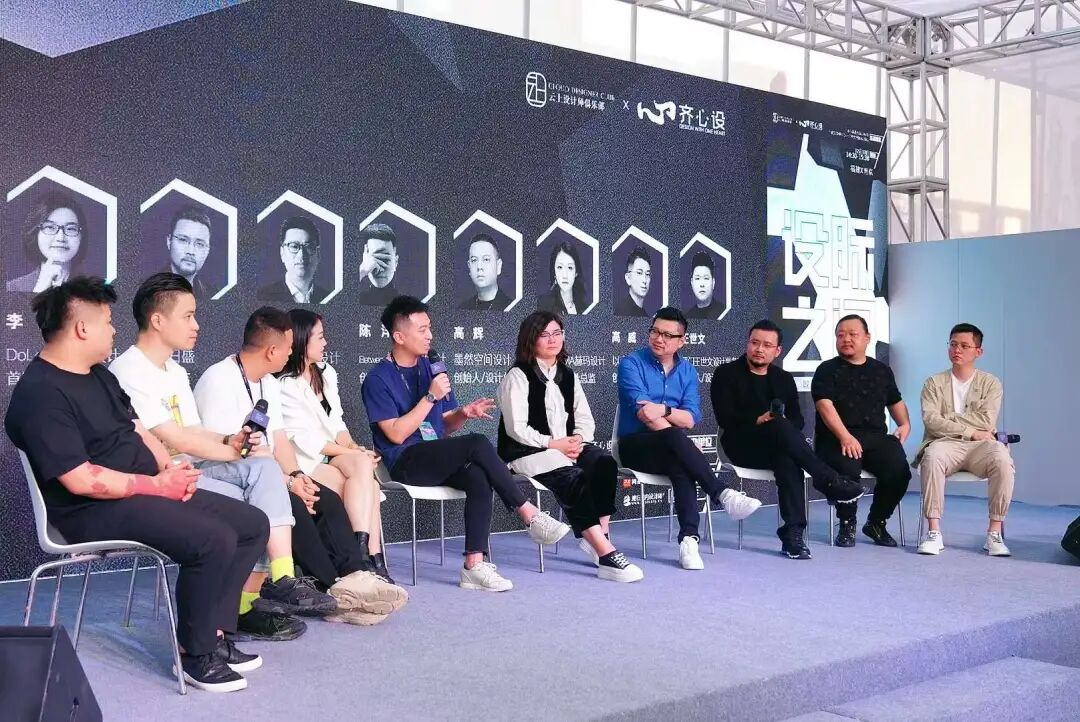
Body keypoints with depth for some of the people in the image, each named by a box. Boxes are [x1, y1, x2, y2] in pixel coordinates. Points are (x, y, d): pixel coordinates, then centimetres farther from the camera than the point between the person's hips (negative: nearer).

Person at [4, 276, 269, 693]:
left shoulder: (99, 375, 14)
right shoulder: (41, 394, -18)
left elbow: (137, 429, 19)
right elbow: (81, 481, -24)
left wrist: (171, 467, -1)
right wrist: (157, 484, -17)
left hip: (151, 490, 10)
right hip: (96, 510, -10)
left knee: (253, 524, 1)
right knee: (213, 540, -29)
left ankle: (215, 633, 4)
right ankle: (195, 653, -10)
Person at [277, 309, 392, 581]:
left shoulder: (326, 373, 16)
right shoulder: (285, 386, -8)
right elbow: (305, 441, -13)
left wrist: (352, 447, -8)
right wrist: (353, 453, -13)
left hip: (333, 456, 6)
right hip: (305, 464, -6)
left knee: (363, 465, -27)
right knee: (365, 481, -27)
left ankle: (368, 557, -28)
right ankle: (371, 557, -26)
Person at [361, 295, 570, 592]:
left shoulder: (431, 368, 16)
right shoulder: (378, 378, -3)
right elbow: (396, 434, -12)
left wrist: (463, 413, -4)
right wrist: (431, 397, -15)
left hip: (439, 459, 6)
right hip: (406, 462, -6)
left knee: (479, 479, -29)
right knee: (478, 443, -28)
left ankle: (474, 564, -32)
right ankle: (528, 514, -20)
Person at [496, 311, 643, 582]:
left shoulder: (568, 375, 19)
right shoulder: (518, 376, 0)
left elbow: (585, 419, 14)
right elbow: (516, 428, -9)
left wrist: (578, 439, -8)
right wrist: (553, 443, -17)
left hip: (569, 446, 6)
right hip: (530, 451, -6)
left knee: (605, 463, -26)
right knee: (573, 479, -33)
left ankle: (597, 536, -26)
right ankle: (605, 552, -37)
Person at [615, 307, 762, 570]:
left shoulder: (687, 371, 11)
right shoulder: (631, 363, -2)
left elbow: (691, 418, -3)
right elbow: (644, 413, -16)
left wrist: (664, 410, -24)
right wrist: (677, 437, -24)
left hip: (670, 450, 3)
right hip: (635, 446, -3)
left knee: (681, 464, -34)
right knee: (675, 438, -34)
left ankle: (689, 538, -44)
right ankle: (722, 494, -37)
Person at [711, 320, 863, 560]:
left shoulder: (784, 379, 21)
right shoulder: (726, 374, 8)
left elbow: (797, 419, 11)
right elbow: (725, 418, -5)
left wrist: (785, 426, -13)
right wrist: (757, 421, -20)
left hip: (777, 448, 3)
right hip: (742, 445, -3)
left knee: (788, 460, -35)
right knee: (779, 427, -35)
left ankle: (793, 532, -41)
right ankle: (830, 481, -35)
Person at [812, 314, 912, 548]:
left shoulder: (882, 370, 20)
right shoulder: (827, 370, 5)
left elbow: (895, 401, 33)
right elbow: (825, 405, -10)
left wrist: (905, 424, 11)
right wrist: (845, 437, -24)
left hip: (876, 436, 4)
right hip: (836, 438, -4)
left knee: (899, 471, -24)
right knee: (847, 470, -35)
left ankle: (877, 523, 3)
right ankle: (847, 524, -6)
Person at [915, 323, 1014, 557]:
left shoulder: (990, 383, 12)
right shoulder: (934, 383, 11)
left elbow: (986, 422, -4)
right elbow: (930, 421, -5)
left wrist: (947, 418, -4)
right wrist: (970, 431, -10)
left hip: (980, 446, 1)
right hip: (946, 444, -1)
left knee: (1003, 460, -34)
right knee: (932, 456, -37)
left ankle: (995, 533, -26)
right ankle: (933, 532, -33)